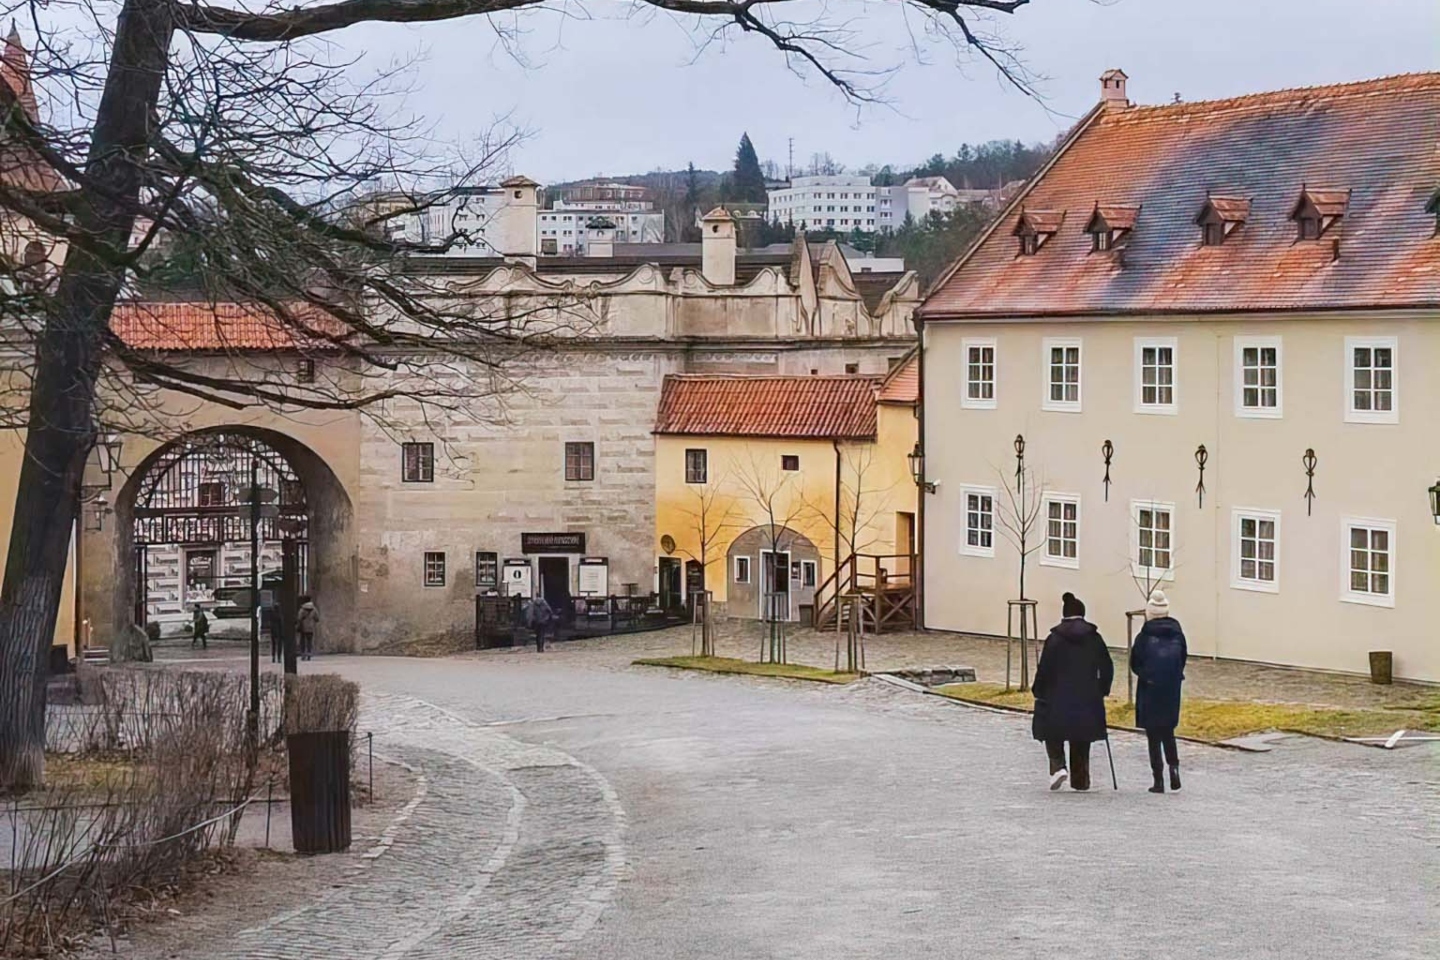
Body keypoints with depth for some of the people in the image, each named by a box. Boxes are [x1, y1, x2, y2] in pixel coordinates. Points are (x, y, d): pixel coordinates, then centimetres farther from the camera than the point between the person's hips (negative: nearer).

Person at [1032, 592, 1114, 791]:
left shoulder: (1055, 638, -7)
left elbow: (1044, 669, -8)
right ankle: (1080, 780, 14)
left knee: (1053, 735, 12)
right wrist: (1102, 690, 15)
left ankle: (1058, 766, -10)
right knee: (1081, 741, 13)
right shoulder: (1094, 638, 1)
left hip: (1058, 699, -3)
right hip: (1088, 699, 3)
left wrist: (1039, 692, 3)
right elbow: (1107, 668, 4)